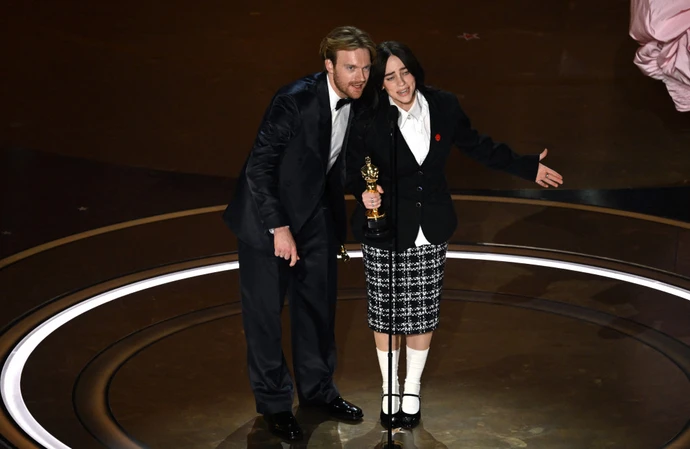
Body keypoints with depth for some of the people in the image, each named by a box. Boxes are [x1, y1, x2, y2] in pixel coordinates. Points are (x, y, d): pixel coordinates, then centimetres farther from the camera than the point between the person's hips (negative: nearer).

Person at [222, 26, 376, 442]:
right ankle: (274, 402, 18)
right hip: (269, 213, -6)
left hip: (317, 213, 6)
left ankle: (317, 388, 33)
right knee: (265, 310, 3)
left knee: (319, 304, 16)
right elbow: (259, 168, -23)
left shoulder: (361, 102, -8)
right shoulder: (295, 100, -27)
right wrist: (278, 228, -22)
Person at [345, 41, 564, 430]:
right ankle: (390, 389, 31)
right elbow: (354, 170, -8)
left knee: (423, 313, 12)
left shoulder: (444, 106, -8)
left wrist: (526, 167, 11)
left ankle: (412, 389, 32)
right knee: (386, 313, 10)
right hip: (385, 231, -2)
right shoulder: (369, 121, -17)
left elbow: (477, 145, 7)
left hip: (431, 233, 2)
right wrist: (364, 192, -31)